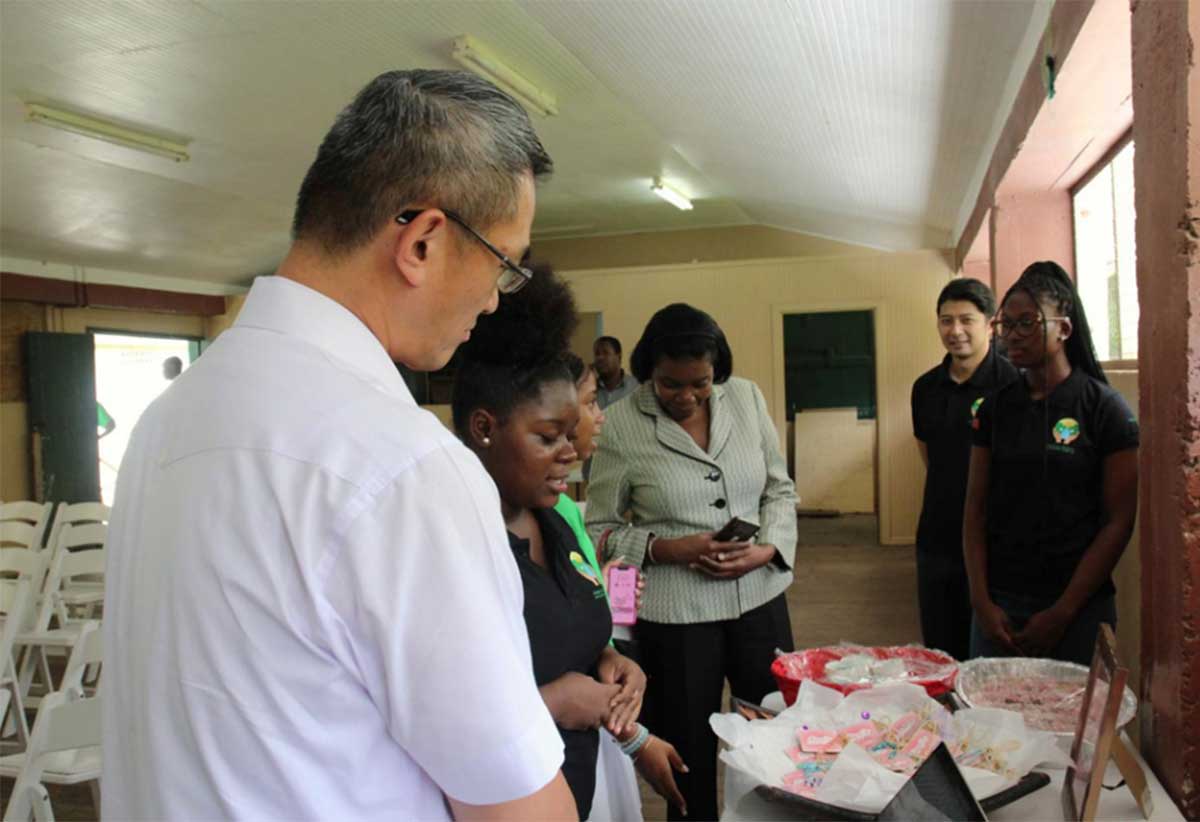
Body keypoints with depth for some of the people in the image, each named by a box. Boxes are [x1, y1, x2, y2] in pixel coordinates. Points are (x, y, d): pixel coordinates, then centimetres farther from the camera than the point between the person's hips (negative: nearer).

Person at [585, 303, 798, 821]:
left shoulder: (746, 398, 1)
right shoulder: (622, 424, -10)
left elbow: (779, 490, 8)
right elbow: (600, 528, -5)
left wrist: (767, 549, -9)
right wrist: (668, 549, -19)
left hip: (759, 596, 4)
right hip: (674, 614, -3)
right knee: (689, 753, 12)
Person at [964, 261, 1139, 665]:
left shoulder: (1104, 408, -6)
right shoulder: (996, 407, 6)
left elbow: (1119, 522, -8)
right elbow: (976, 509, 4)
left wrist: (1062, 613, -10)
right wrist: (981, 601, -4)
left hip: (1077, 606, -3)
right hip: (997, 604, 3)